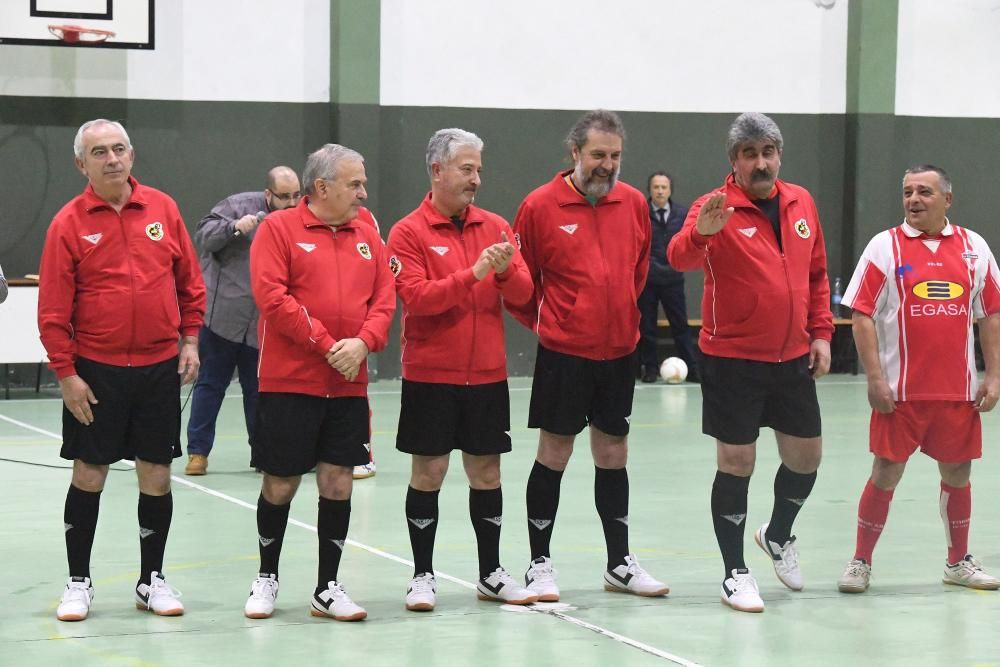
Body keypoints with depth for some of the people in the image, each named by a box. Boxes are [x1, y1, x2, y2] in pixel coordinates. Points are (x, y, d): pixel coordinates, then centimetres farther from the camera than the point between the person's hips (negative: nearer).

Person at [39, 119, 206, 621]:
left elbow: (190, 281, 10)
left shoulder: (162, 208, 2)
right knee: (89, 474, 3)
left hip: (160, 367, 2)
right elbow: (54, 309, -6)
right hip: (96, 371, -2)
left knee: (157, 475, 7)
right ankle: (78, 582, 16)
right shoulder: (69, 223, -6)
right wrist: (65, 373, -8)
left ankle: (152, 580, 19)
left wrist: (189, 339, 4)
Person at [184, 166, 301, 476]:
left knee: (259, 390, 9)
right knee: (210, 385, 4)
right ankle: (198, 452, 11)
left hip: (263, 326, 3)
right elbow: (203, 236, -8)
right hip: (222, 318, -3)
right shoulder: (240, 206, -5)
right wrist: (234, 227, -22)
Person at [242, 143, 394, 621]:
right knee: (280, 483, 4)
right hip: (289, 382, -4)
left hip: (349, 385, 4)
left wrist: (363, 343, -12)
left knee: (338, 481, 3)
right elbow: (271, 297, -14)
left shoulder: (366, 236, 10)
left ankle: (328, 589, 13)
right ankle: (266, 578, 23)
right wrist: (327, 345, -16)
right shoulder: (279, 228, -5)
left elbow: (384, 299, 7)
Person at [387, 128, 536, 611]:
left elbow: (522, 293, 2)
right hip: (430, 376, -3)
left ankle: (491, 573, 19)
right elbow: (416, 297, -16)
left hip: (487, 374, 4)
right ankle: (423, 576, 10)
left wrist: (506, 269, -19)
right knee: (428, 472, 1)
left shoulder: (495, 226, 6)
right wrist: (473, 274, -24)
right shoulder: (409, 232, -5)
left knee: (486, 472, 9)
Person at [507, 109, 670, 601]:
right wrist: (544, 322, 3)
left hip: (619, 351, 4)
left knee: (613, 454, 12)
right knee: (553, 454, 2)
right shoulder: (540, 206, -8)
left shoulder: (634, 203, 4)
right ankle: (539, 564, 12)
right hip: (563, 353, -4)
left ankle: (620, 562, 22)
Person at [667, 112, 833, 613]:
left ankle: (778, 534, 40)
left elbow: (816, 274, 15)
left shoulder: (801, 203, 6)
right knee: (736, 463, 0)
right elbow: (680, 258, -29)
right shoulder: (717, 208, -11)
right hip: (733, 360, -5)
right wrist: (699, 233, -49)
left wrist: (820, 332, 8)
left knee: (806, 456, 13)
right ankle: (735, 572, 12)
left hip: (793, 358, 5)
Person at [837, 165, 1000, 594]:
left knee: (957, 472, 11)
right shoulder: (885, 246, -2)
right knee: (886, 473, -1)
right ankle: (861, 562, 11)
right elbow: (862, 315, -5)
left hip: (959, 390, 3)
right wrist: (875, 378, -12)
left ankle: (958, 562, 26)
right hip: (901, 390, -3)